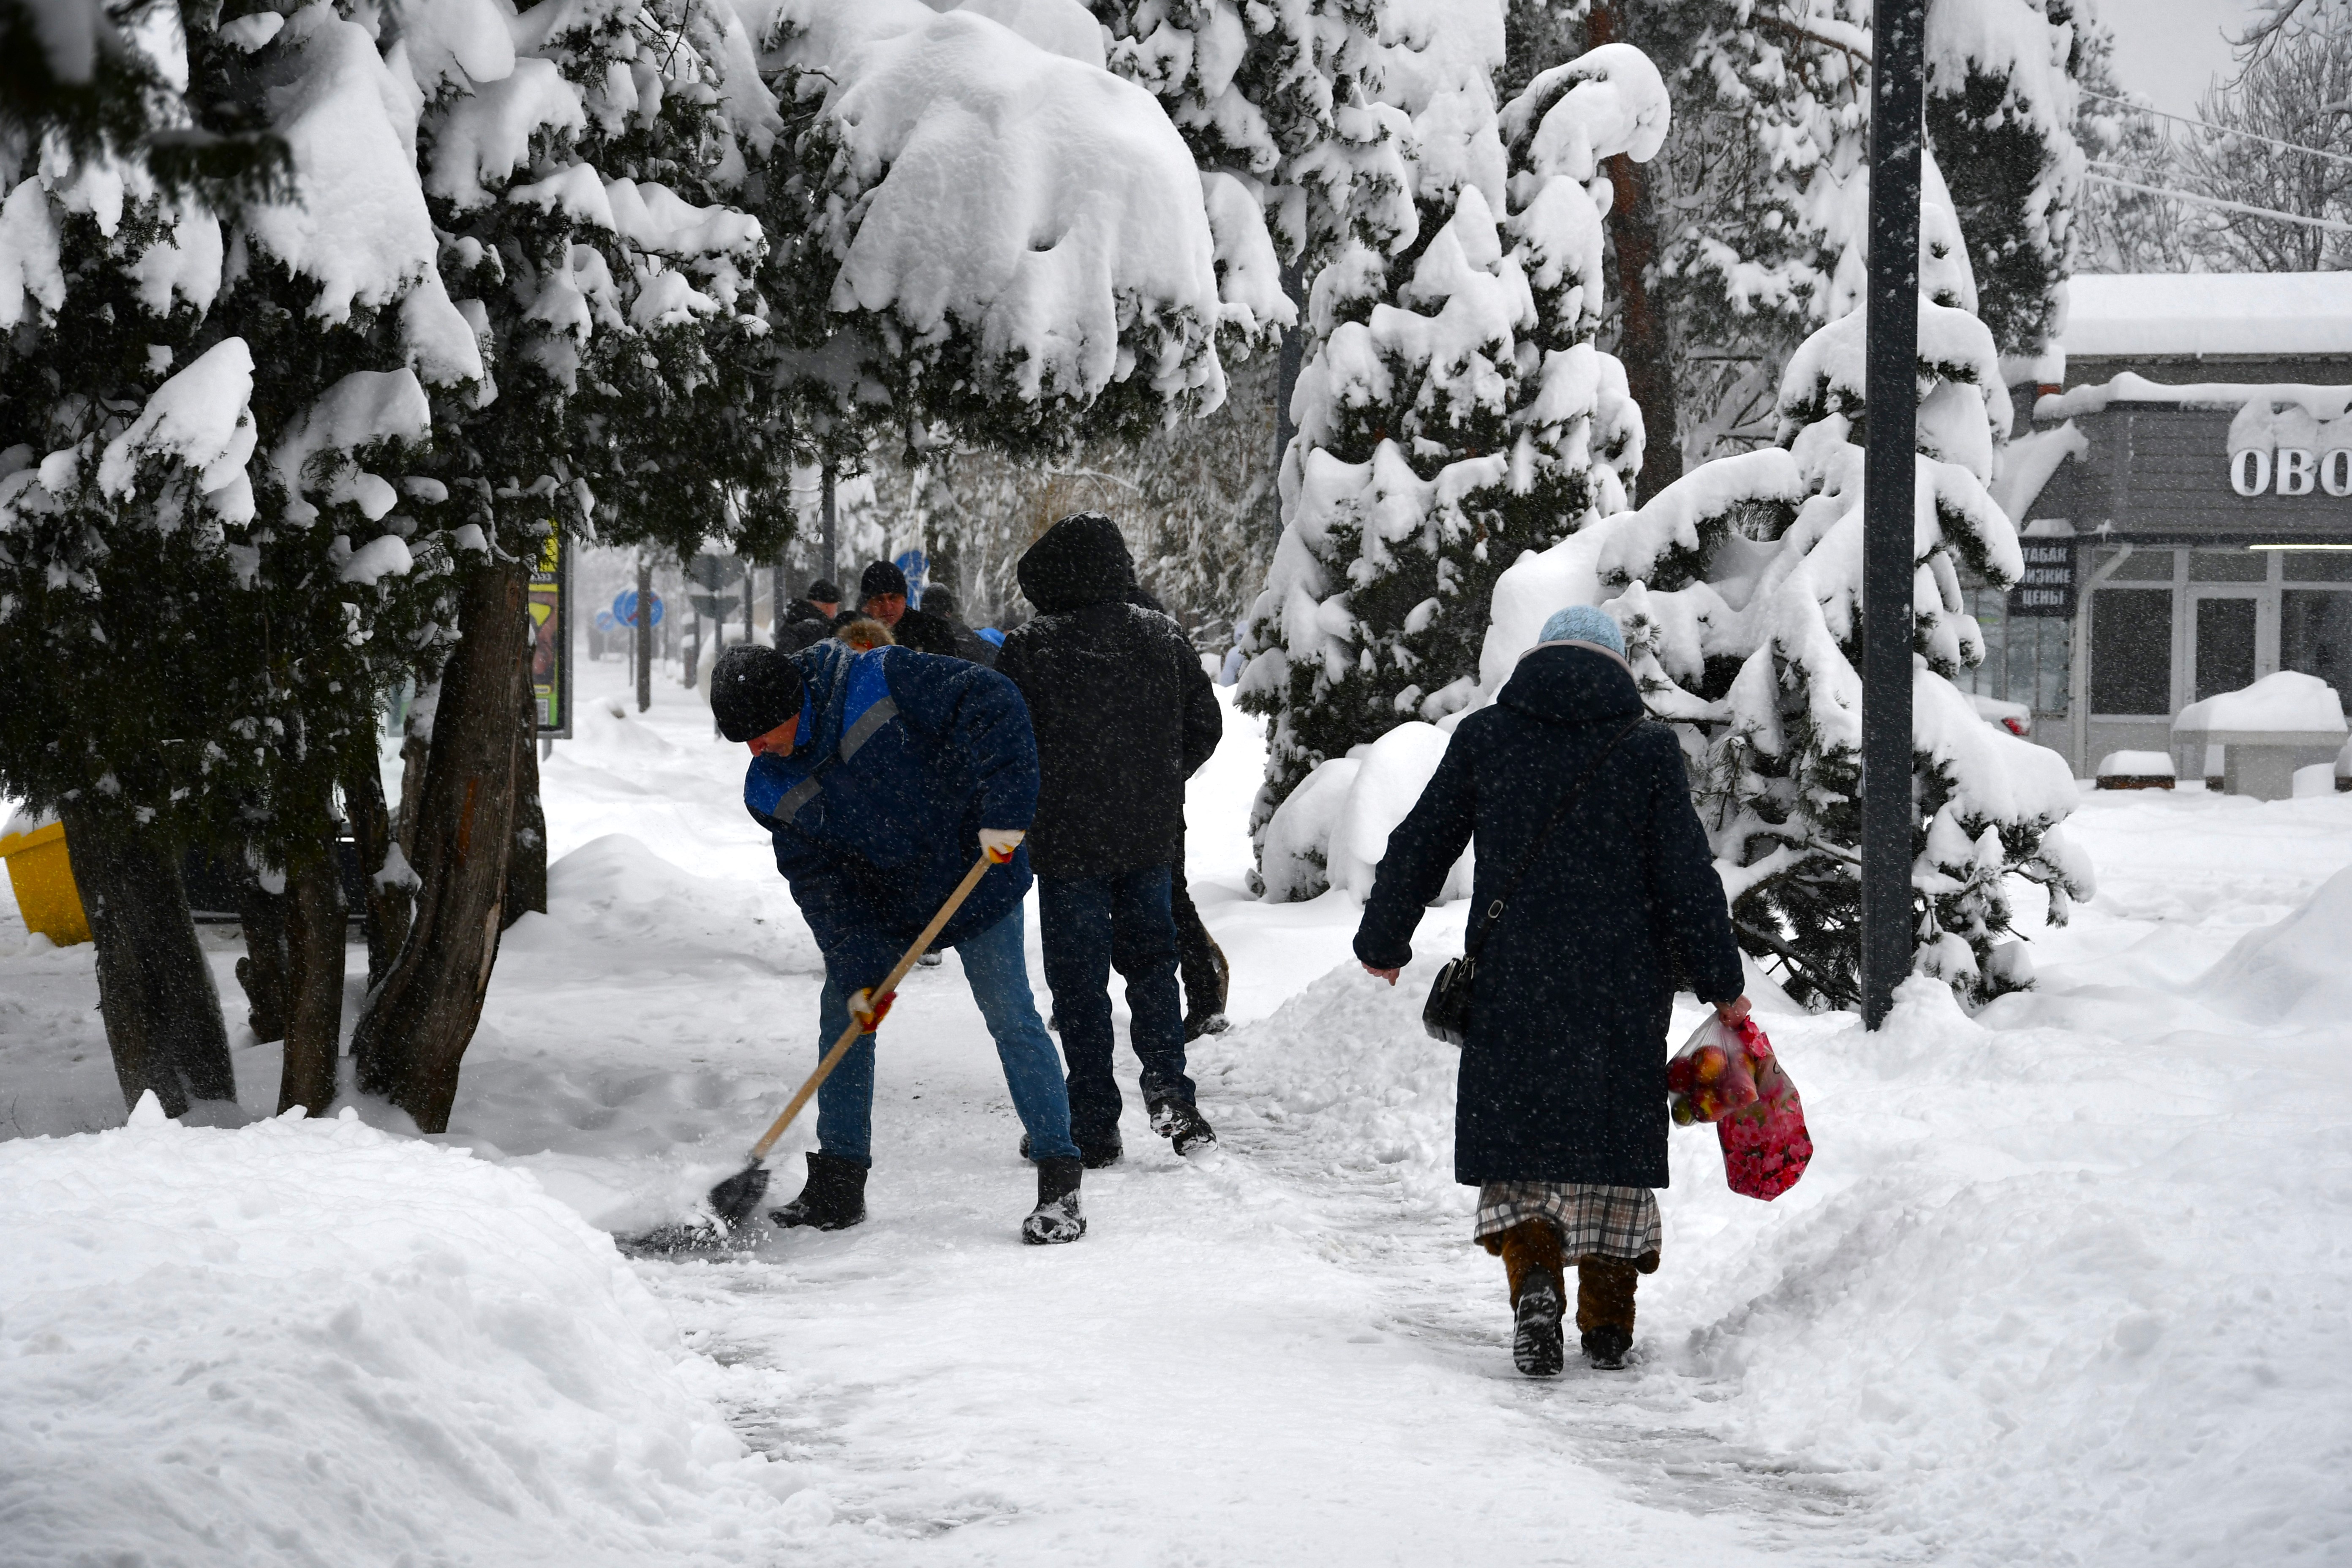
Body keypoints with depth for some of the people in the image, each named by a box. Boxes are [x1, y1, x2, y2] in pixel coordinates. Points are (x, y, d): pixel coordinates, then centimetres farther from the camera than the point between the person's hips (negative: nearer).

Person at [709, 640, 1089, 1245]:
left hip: (976, 872, -6)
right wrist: (856, 973, -18)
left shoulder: (882, 681, -27)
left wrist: (1003, 808, -33)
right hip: (883, 899, 6)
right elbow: (820, 880, -8)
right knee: (843, 1015, 5)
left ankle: (1060, 1186, -6)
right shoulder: (772, 789, -10)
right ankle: (838, 1188, 17)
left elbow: (992, 702, -28)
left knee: (1011, 1018, -12)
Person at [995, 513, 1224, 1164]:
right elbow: (1205, 723, 9)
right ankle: (1167, 1087, -1)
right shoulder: (1163, 636, 1)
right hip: (1151, 838, 4)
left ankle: (1094, 1128, 4)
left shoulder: (1029, 650, -13)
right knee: (1150, 961, 17)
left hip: (1069, 841, -4)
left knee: (1080, 981, 3)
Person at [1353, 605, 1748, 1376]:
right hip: (1624, 988, 0)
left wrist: (1382, 944, 21)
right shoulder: (1647, 750, -1)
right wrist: (1722, 984, 6)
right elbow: (1689, 878, -3)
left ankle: (1534, 1273, -19)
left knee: (1518, 1137, 7)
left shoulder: (1484, 739, 2)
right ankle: (1608, 1324, 13)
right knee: (1614, 1136, 11)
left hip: (1512, 984, 0)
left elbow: (1417, 850, 7)